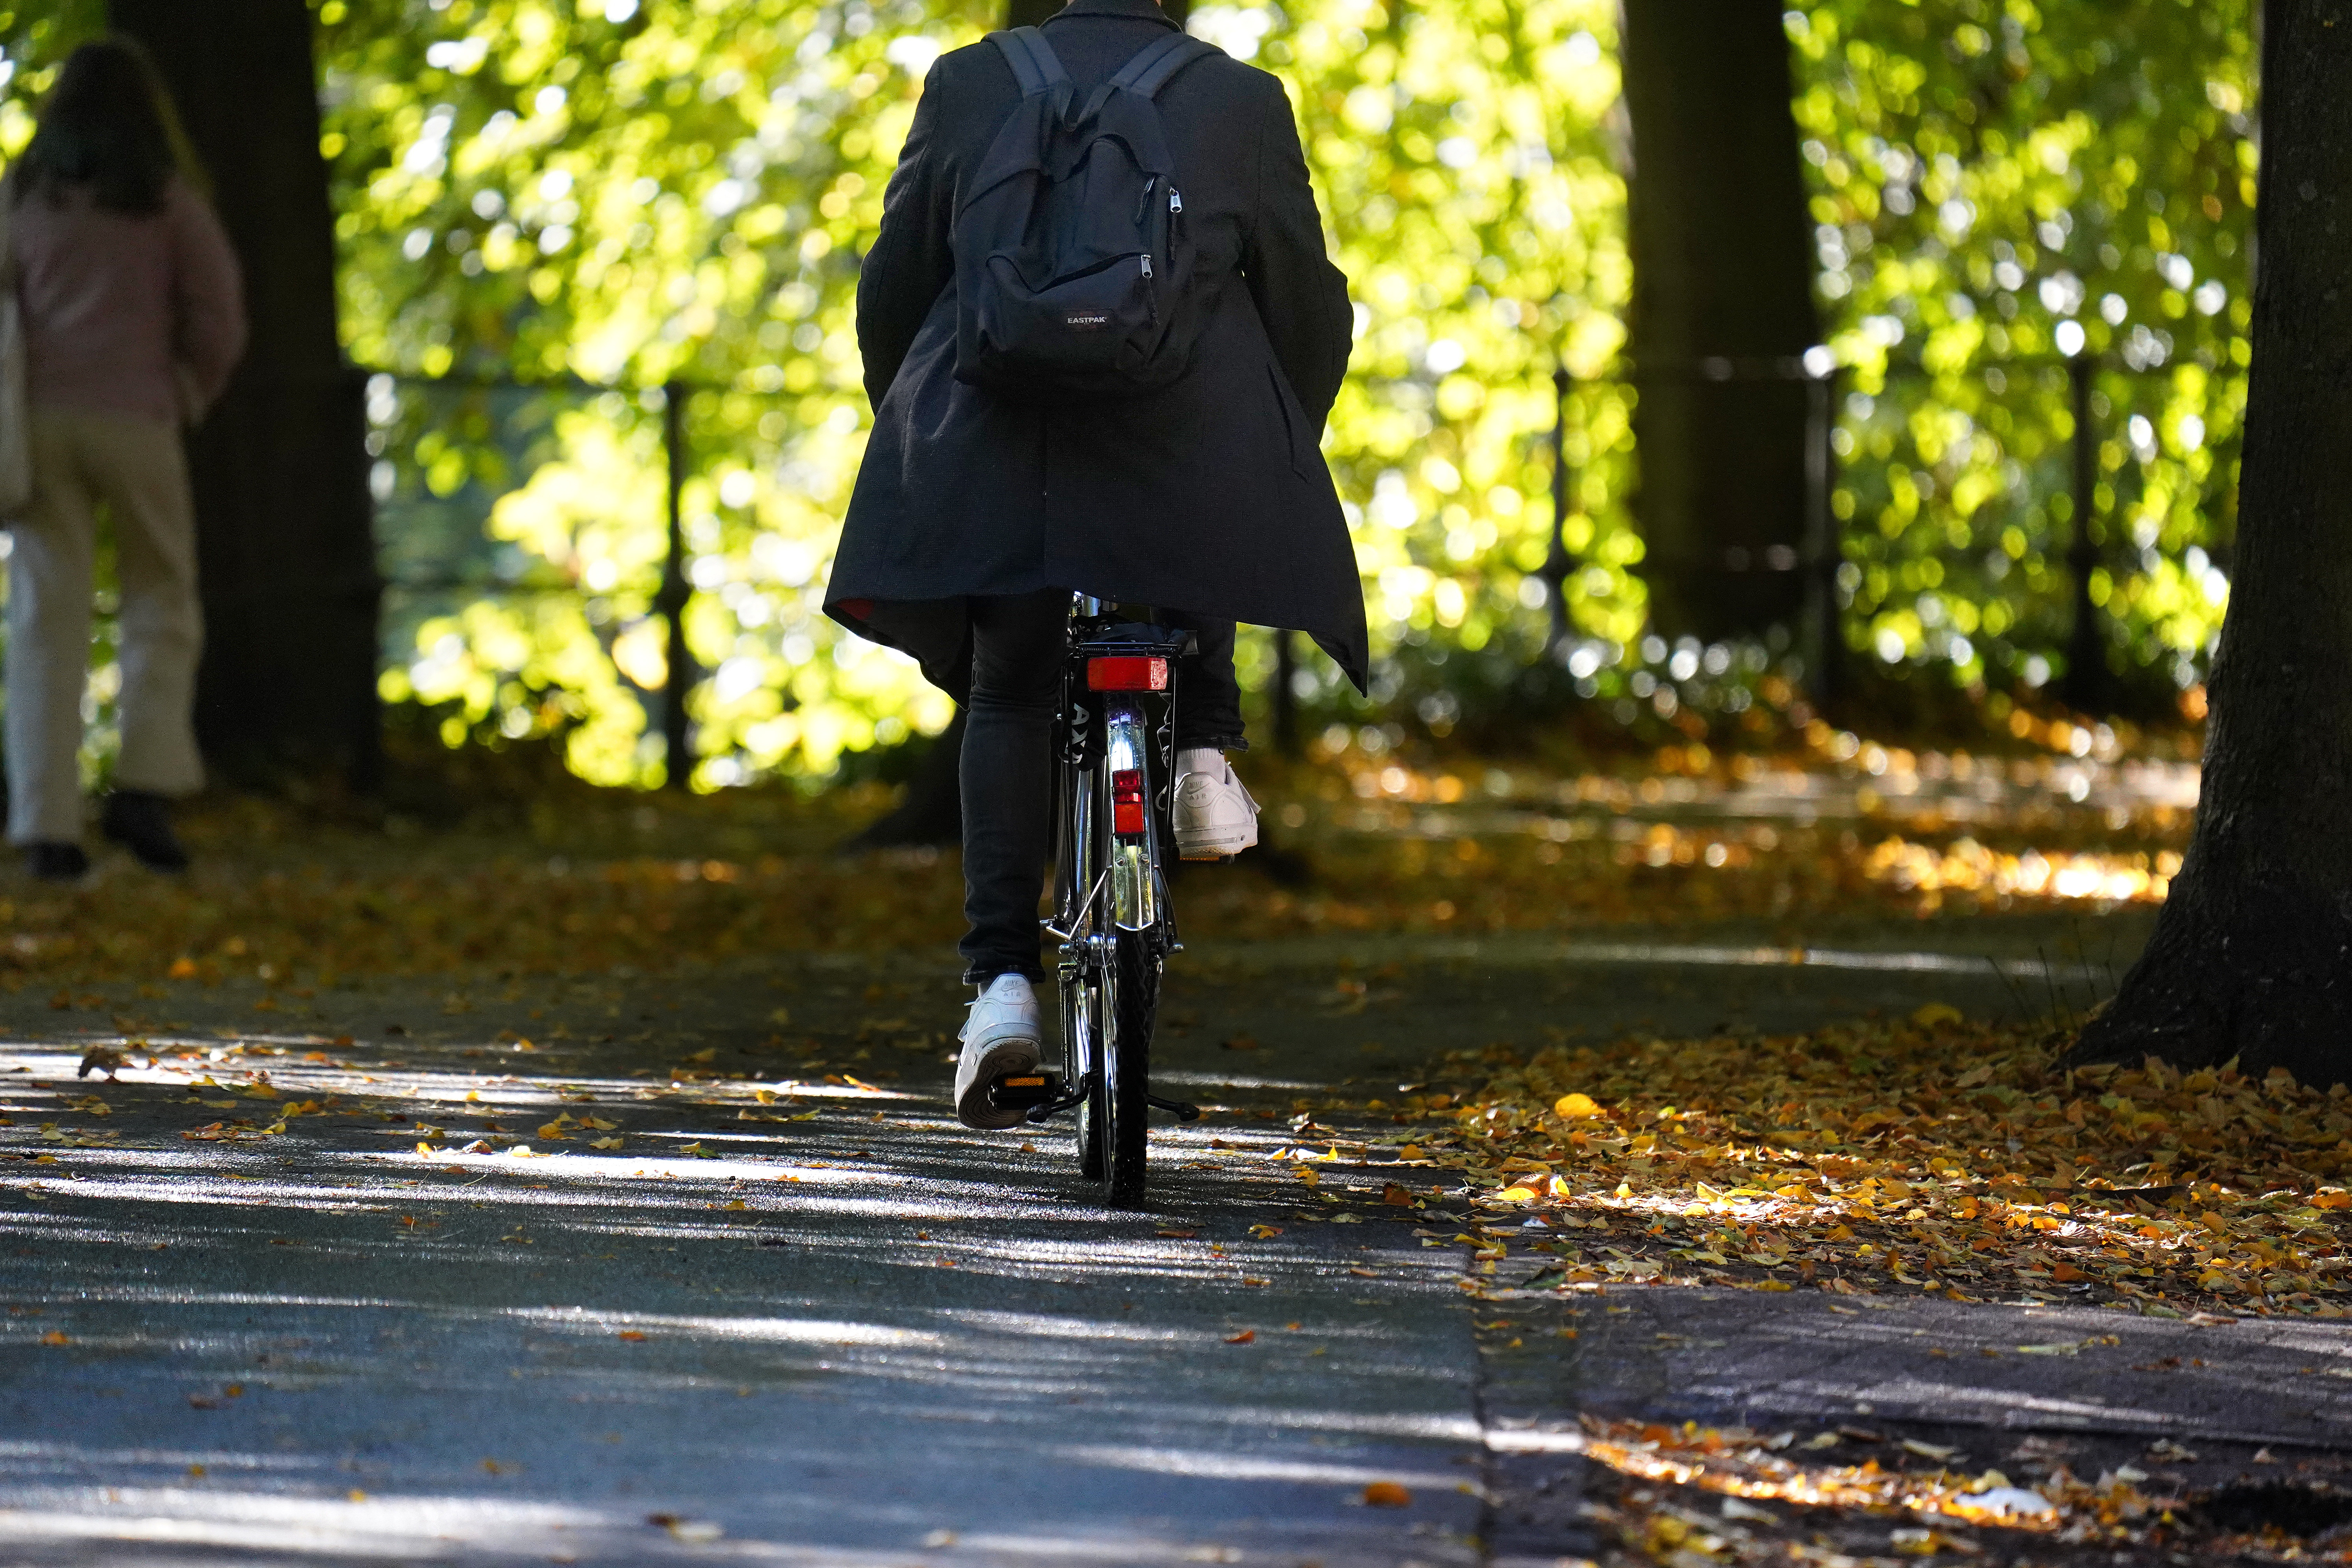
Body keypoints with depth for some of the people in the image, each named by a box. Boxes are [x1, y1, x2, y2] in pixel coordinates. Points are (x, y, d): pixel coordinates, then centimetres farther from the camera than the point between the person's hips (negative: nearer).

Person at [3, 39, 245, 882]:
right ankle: (144, 785, -7)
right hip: (134, 417, -2)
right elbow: (218, 319, -2)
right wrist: (185, 397, 12)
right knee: (160, 603, 11)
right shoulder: (168, 198, 1)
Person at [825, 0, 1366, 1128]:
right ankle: (1203, 748, 13)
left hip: (998, 457, 1)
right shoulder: (1243, 102, 6)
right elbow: (1310, 305, 11)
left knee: (1009, 699, 16)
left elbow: (892, 287, 13)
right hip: (1193, 457, -1)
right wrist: (1283, 450, 26)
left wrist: (910, 427, 28)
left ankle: (1003, 977, 0)